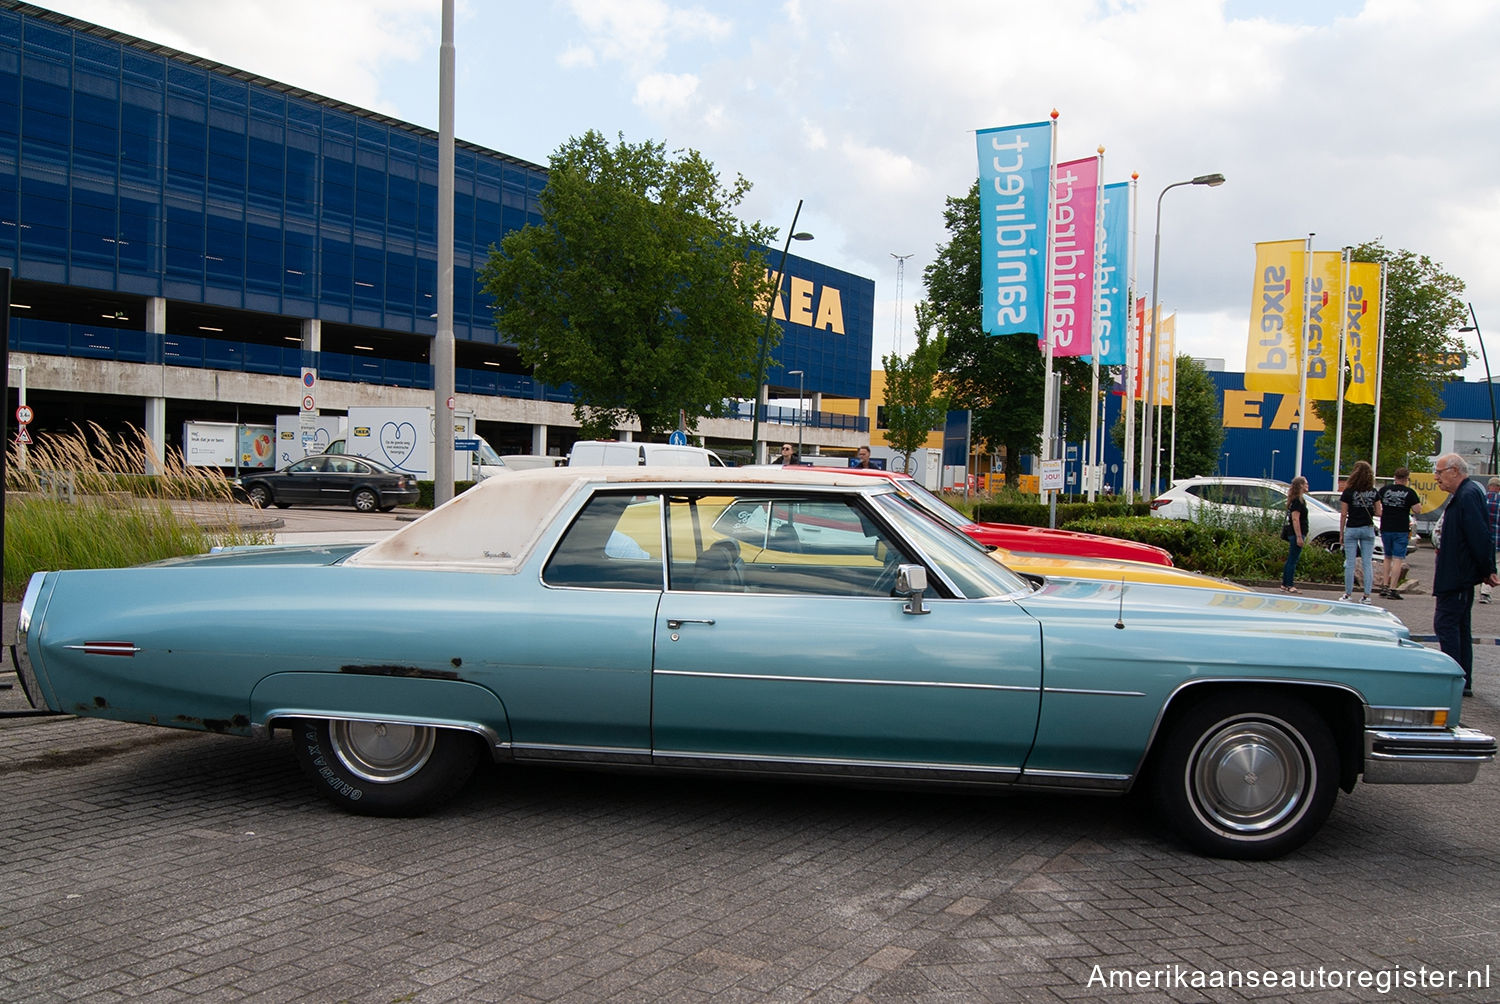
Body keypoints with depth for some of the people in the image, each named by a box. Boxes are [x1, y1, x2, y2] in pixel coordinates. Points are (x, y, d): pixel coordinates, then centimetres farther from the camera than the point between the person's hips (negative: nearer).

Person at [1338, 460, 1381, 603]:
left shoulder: (1348, 492, -7)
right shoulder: (1374, 493, 0)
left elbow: (1343, 515, -5)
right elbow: (1378, 512, 3)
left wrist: (1341, 533, 1)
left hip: (1351, 529, -2)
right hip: (1368, 529, 2)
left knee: (1350, 563, 3)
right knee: (1367, 563, 6)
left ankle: (1348, 594, 5)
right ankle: (1367, 595, 4)